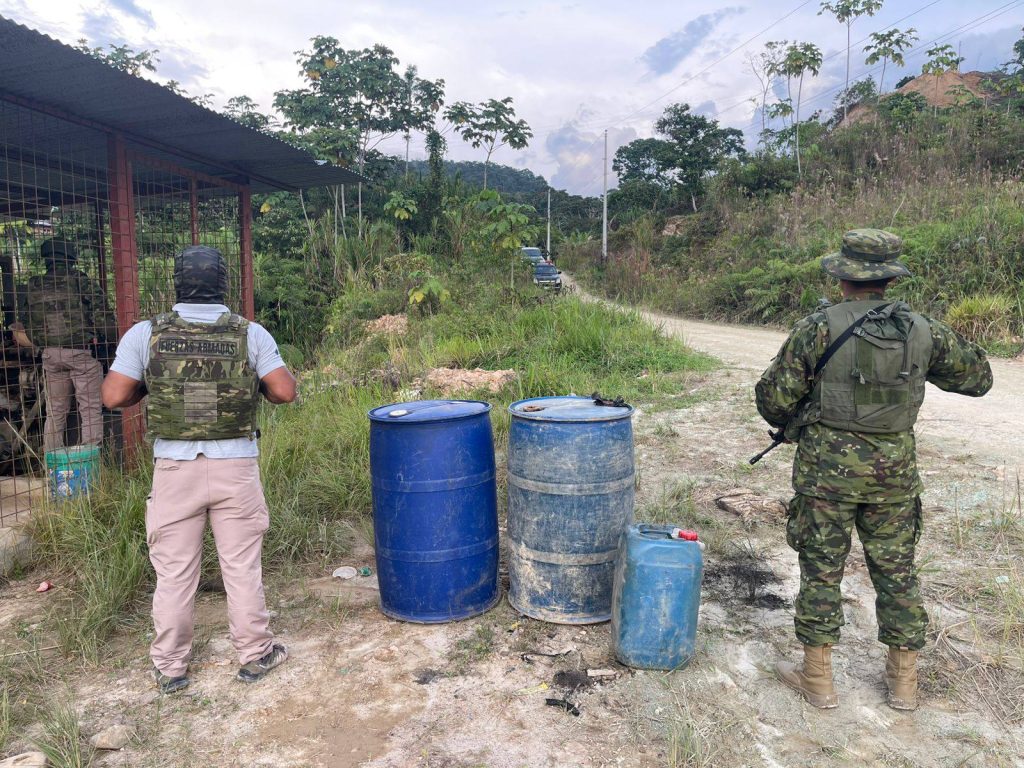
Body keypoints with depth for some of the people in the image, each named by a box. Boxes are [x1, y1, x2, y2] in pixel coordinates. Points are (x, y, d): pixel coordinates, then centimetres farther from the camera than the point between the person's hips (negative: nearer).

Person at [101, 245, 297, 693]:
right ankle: (255, 655, 25)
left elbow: (114, 397, -5)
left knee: (174, 573, 13)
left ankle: (169, 668, 27)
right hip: (235, 467, 0)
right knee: (243, 567, 12)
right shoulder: (251, 334, -6)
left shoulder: (146, 334, -4)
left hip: (175, 468, 1)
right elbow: (285, 392, -8)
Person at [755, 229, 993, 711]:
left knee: (822, 570, 8)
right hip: (894, 470, 4)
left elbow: (773, 398, -9)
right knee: (896, 572, 16)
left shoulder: (819, 328, -12)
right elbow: (978, 378, 14)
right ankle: (903, 681, 30)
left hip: (829, 467, -3)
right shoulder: (923, 331, -1)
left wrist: (791, 424, 11)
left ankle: (817, 680, 20)